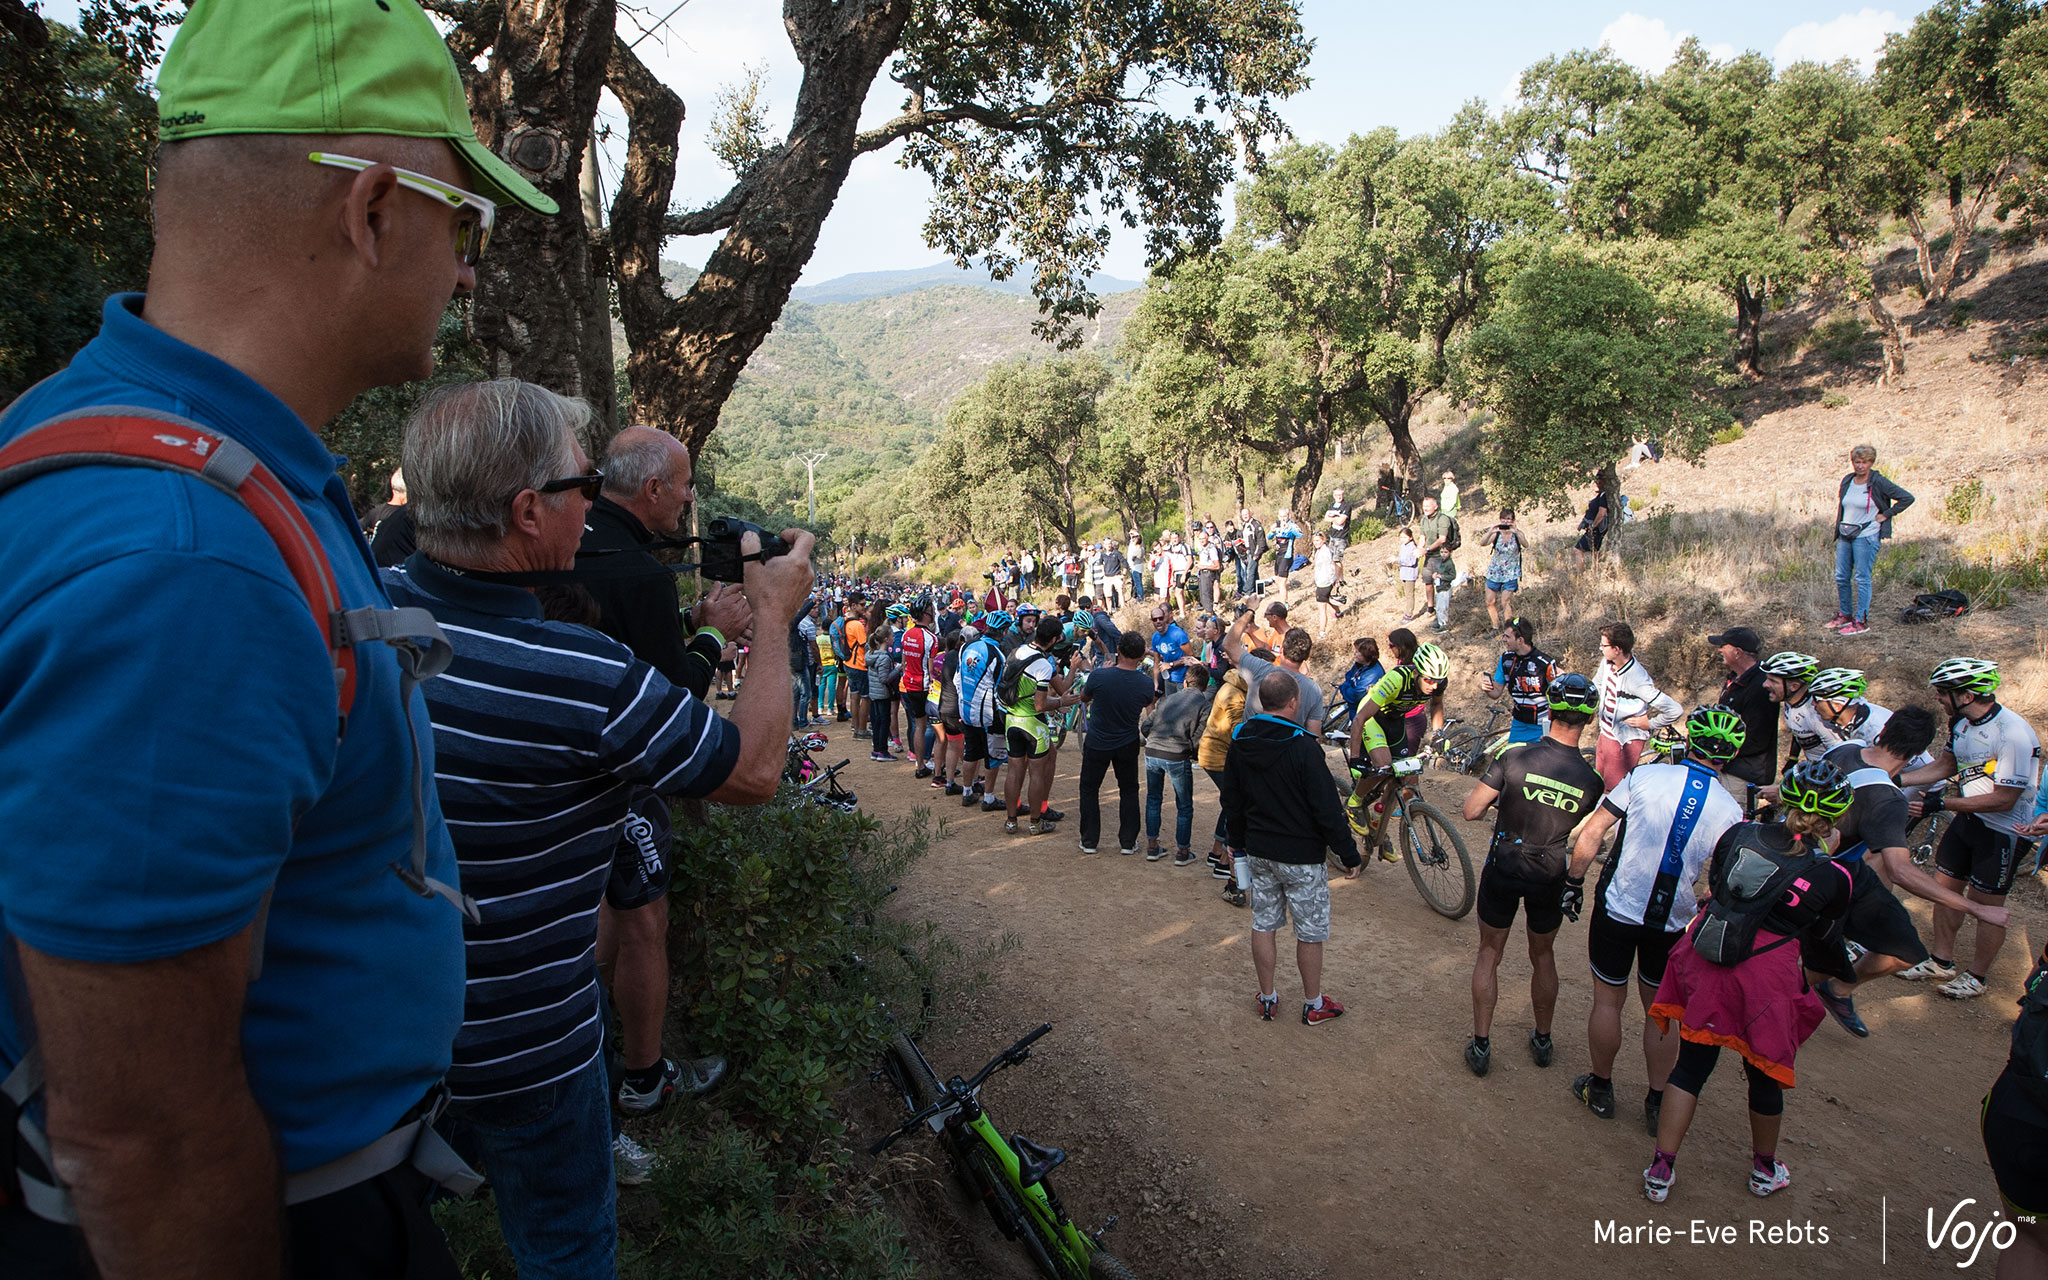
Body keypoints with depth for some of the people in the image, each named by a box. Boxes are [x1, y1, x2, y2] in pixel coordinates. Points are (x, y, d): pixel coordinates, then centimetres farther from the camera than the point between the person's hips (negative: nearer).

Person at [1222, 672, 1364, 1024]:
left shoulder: (1240, 742, -2)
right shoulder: (1303, 747, -22)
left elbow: (1231, 800, 9)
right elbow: (1327, 808, -19)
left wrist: (1238, 840, 22)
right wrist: (1349, 853, -9)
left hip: (1259, 850, 6)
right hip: (1301, 855, -6)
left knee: (1263, 924, 16)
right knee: (1310, 932, 10)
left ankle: (1268, 998, 27)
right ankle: (1313, 1005, 23)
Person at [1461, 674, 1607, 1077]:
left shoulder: (1515, 757, -21)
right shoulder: (1592, 780, -14)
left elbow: (1471, 811, -18)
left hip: (1502, 870, -1)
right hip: (1551, 879, 2)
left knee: (1489, 953, 14)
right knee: (1543, 956, 23)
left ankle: (1480, 1045, 18)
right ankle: (1542, 1040, 37)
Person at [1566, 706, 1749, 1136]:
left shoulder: (1646, 776, -11)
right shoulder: (1731, 812, -5)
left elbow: (1592, 832, -11)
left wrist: (1574, 882, 0)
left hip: (1617, 909, -2)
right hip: (1672, 923, 2)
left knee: (1608, 1001, 13)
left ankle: (1600, 1090, 26)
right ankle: (1657, 1102, 26)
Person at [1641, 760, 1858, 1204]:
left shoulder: (1739, 834, -4)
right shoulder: (1833, 877, -8)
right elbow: (1821, 939, 5)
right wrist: (1841, 970, 26)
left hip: (1705, 963, 2)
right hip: (1768, 977, -2)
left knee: (1691, 1066, 14)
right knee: (1765, 1075, 21)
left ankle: (1660, 1170, 17)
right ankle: (1764, 1170, 43)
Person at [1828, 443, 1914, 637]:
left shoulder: (1879, 483, -9)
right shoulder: (1847, 481, 8)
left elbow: (1907, 498, -8)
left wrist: (1885, 515, -8)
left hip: (1866, 536, -6)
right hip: (1845, 536, 6)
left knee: (1861, 578, -4)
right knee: (1841, 577, 10)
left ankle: (1861, 621, 1)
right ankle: (1845, 615, 23)